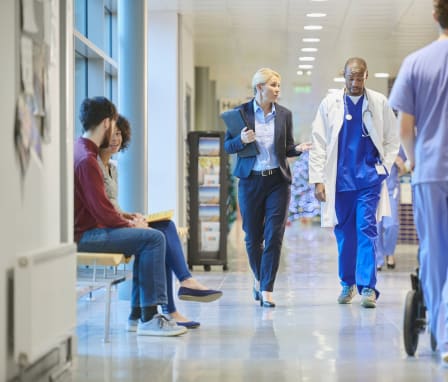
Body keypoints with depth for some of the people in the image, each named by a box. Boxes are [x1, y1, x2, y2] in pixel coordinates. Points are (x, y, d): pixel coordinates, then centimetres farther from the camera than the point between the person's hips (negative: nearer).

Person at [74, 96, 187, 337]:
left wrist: (123, 219, 9)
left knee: (147, 239, 17)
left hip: (85, 228, 11)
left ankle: (138, 313, 13)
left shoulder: (79, 150, 14)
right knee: (153, 238, -17)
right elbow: (102, 211, -21)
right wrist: (130, 225, -5)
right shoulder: (87, 159, -19)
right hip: (85, 234, -11)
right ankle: (148, 318, -15)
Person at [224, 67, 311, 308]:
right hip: (250, 181, -1)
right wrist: (241, 140, -17)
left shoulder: (284, 114, 4)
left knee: (274, 236, -7)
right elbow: (228, 146, 3)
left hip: (278, 181, 1)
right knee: (253, 237, 8)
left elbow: (287, 148, 12)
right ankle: (259, 278, 34)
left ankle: (266, 289, -3)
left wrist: (298, 149, -9)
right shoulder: (242, 112, -1)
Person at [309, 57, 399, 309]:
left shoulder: (380, 103, 2)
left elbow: (393, 139, 10)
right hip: (340, 180, 1)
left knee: (367, 230, -10)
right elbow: (319, 144, 2)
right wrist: (318, 179, -3)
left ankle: (368, 287, -11)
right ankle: (348, 283, 23)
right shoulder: (330, 103, 2)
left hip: (369, 179, -1)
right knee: (344, 233, 8)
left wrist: (384, 168, 0)